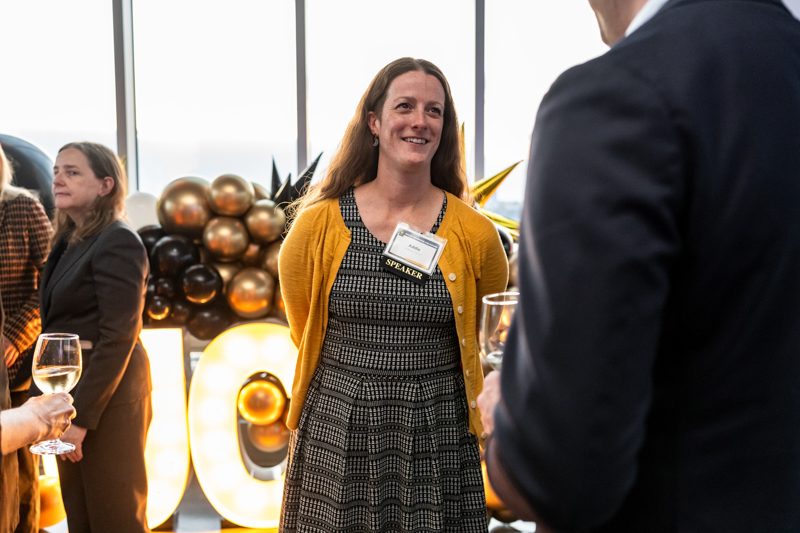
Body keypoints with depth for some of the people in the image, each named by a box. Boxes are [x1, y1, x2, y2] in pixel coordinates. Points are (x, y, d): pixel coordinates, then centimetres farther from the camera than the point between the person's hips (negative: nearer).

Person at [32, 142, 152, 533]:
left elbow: (118, 338, -18)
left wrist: (81, 416, -19)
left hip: (107, 397, -8)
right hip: (72, 389, 8)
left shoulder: (118, 242, -14)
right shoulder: (68, 243, 13)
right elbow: (59, 327, 12)